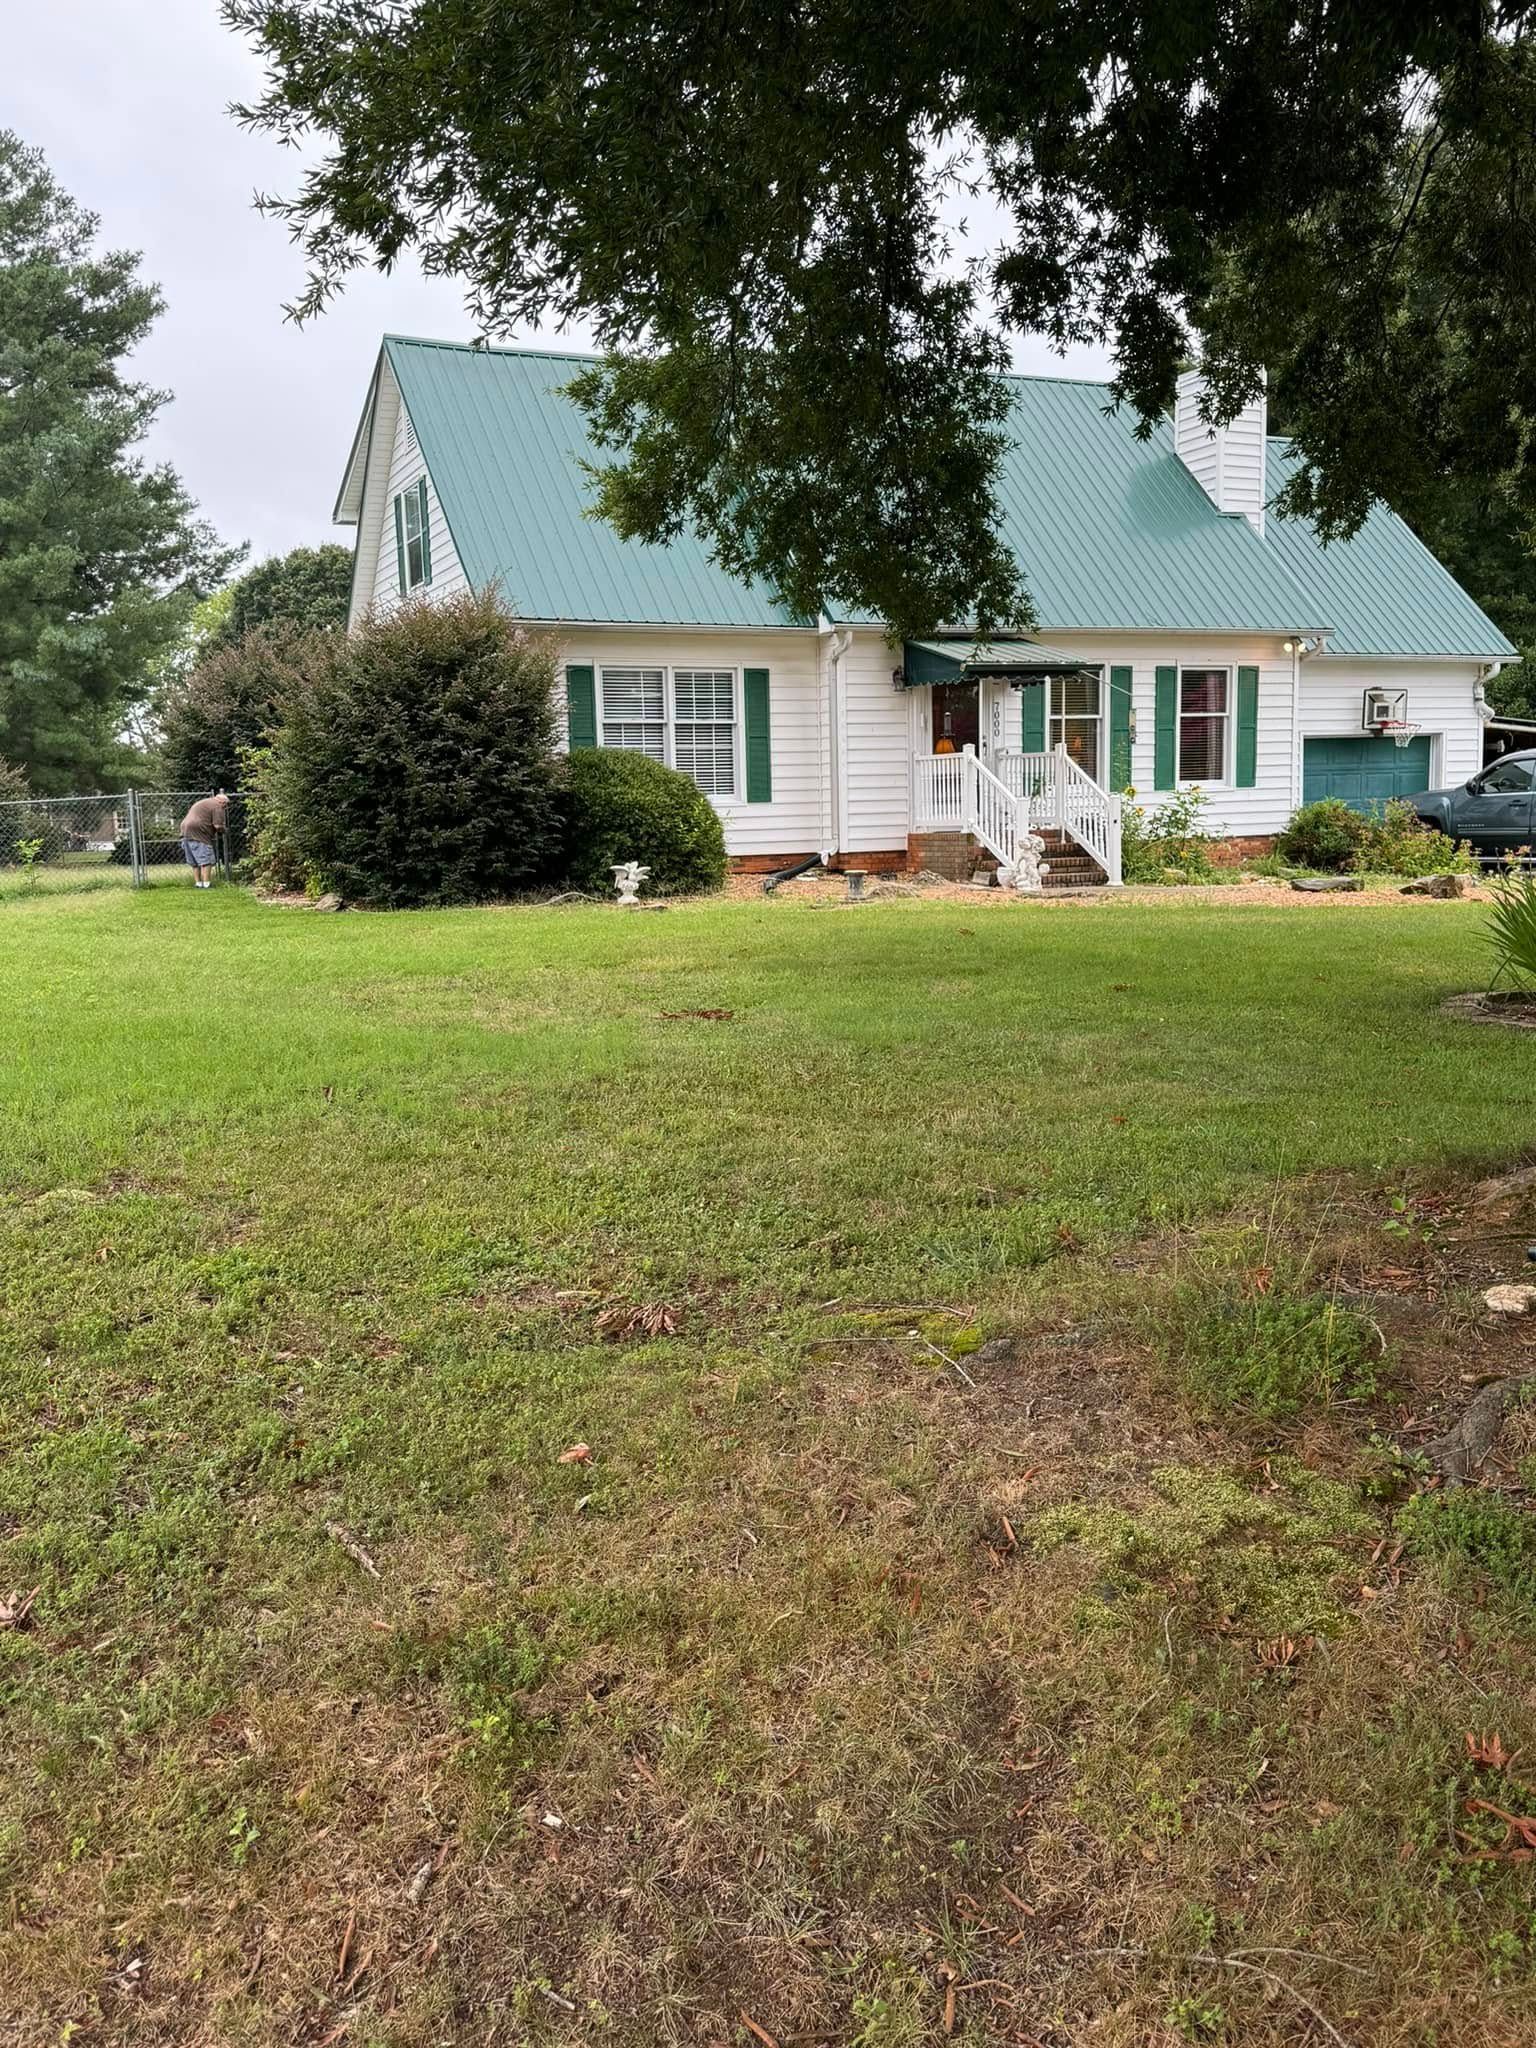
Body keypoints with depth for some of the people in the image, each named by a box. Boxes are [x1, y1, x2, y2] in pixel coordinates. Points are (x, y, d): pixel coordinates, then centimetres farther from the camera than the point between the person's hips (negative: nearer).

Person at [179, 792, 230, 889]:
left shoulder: (204, 802, 28)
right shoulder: (217, 806, -3)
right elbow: (218, 826, -12)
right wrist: (223, 829, 8)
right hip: (197, 833, -9)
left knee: (195, 861, 13)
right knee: (206, 859, -8)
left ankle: (199, 883, 15)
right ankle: (206, 884, -12)